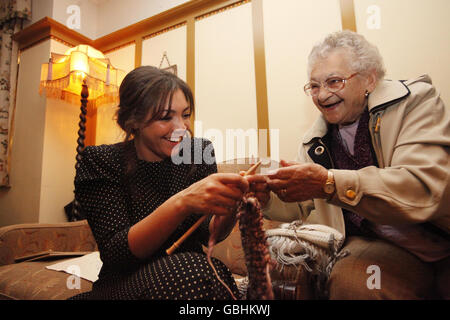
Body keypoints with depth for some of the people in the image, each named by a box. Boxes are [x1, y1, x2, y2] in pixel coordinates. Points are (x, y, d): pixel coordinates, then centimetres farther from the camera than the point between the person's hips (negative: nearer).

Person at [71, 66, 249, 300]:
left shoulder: (198, 152, -3)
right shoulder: (102, 163, -12)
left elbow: (211, 234, -4)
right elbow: (114, 253, -21)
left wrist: (230, 207, -27)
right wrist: (182, 202, -37)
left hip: (190, 276, 3)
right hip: (126, 286, -2)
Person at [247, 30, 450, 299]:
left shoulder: (415, 101, -4)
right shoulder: (314, 141, 9)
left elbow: (426, 188, -20)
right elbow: (300, 206, 14)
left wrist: (330, 183, -30)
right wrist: (267, 196, -7)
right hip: (374, 245, 2)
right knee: (346, 281, -28)